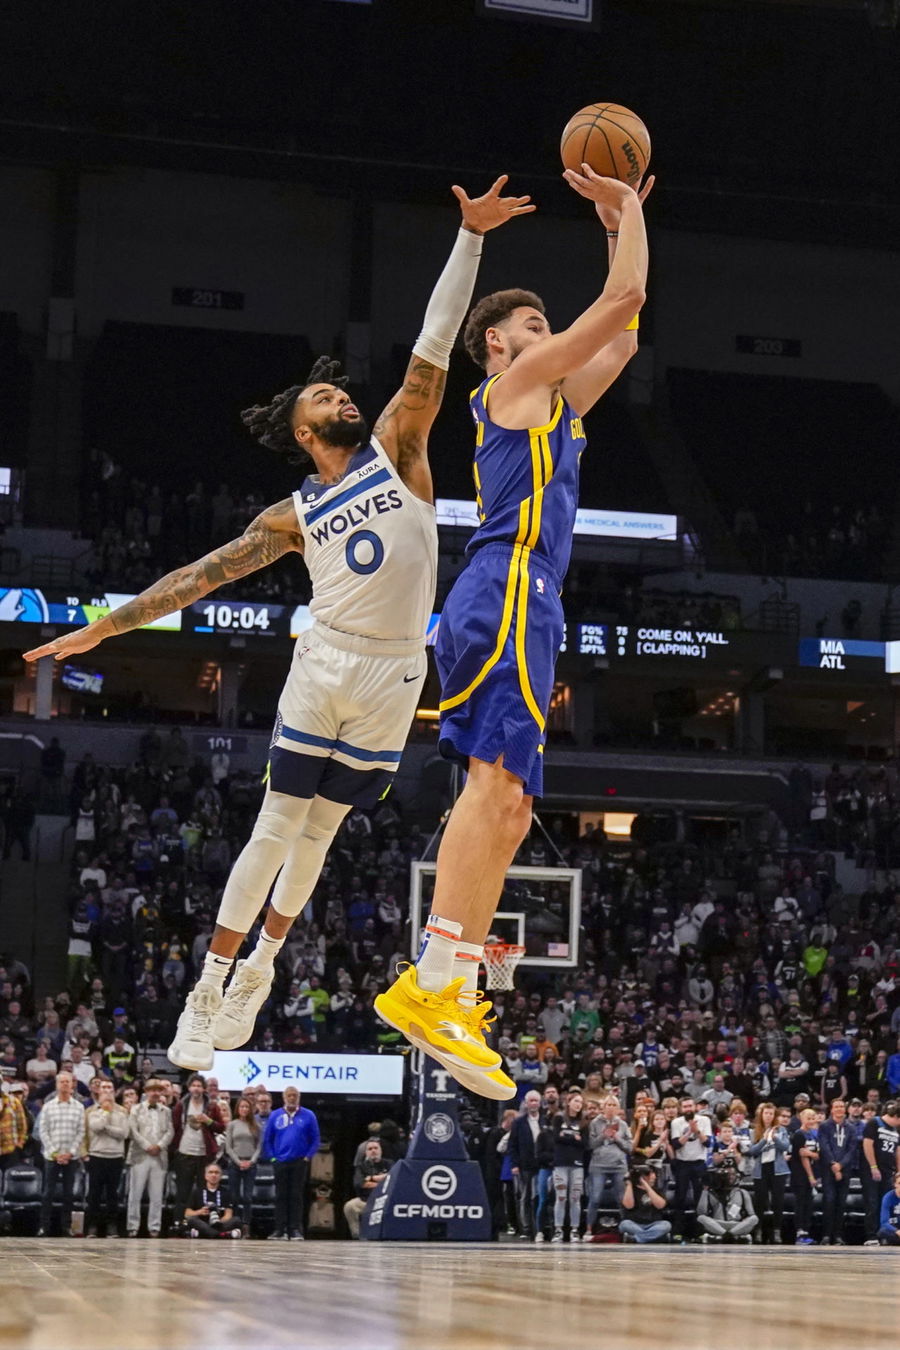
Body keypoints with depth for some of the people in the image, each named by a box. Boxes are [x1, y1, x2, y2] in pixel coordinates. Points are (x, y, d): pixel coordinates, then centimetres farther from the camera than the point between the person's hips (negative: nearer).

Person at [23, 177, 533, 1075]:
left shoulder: (396, 449, 7)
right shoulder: (293, 518, 6)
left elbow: (431, 352, 0)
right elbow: (203, 574, 9)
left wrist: (467, 239, -7)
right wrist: (107, 626, 7)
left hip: (395, 677, 1)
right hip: (325, 665, -1)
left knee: (320, 830, 10)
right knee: (277, 827, -1)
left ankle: (260, 968, 25)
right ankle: (205, 998, 2)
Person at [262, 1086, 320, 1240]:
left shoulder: (308, 1116, 0)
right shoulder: (275, 1116, 4)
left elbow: (315, 1139, 2)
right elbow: (267, 1139, 7)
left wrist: (308, 1157, -7)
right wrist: (272, 1157, -2)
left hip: (299, 1162, -1)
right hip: (280, 1162, 1)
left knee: (296, 1196, 0)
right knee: (281, 1196, 3)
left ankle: (296, 1229, 1)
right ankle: (280, 1229, 6)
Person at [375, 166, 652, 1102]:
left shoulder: (552, 399, 29)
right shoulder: (520, 381, 3)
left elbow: (625, 329, 35)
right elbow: (622, 298, -1)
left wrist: (619, 214, 34)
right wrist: (626, 208, 13)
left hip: (512, 604, 10)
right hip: (509, 592, -10)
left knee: (503, 800, 5)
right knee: (498, 785, -21)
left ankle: (434, 987, 0)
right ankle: (438, 988, -30)